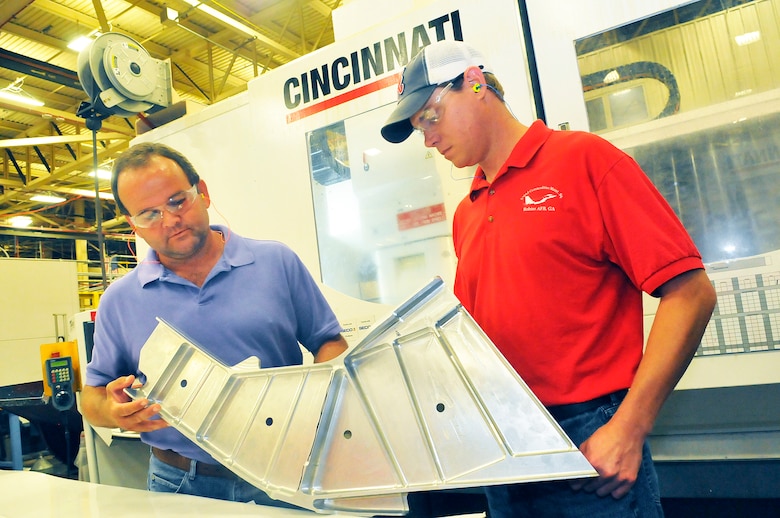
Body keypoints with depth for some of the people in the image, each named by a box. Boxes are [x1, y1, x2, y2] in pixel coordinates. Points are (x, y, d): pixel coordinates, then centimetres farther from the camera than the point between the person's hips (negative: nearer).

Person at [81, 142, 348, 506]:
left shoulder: (277, 262, -2)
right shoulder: (119, 300, 2)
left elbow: (330, 342, 2)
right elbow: (92, 397, 9)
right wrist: (114, 412, -13)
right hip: (180, 484, 1)